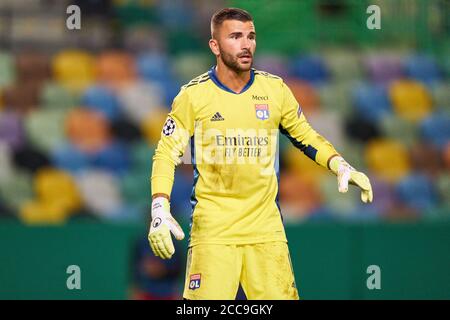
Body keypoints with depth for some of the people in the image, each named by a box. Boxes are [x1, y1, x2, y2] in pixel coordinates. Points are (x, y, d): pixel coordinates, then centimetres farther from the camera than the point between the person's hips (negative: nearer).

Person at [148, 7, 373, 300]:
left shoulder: (275, 89, 4)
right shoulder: (194, 95, -3)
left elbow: (306, 137, 18)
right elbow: (166, 154, 1)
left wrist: (341, 166, 2)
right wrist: (160, 210, -11)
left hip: (266, 228, 2)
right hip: (212, 229, -2)